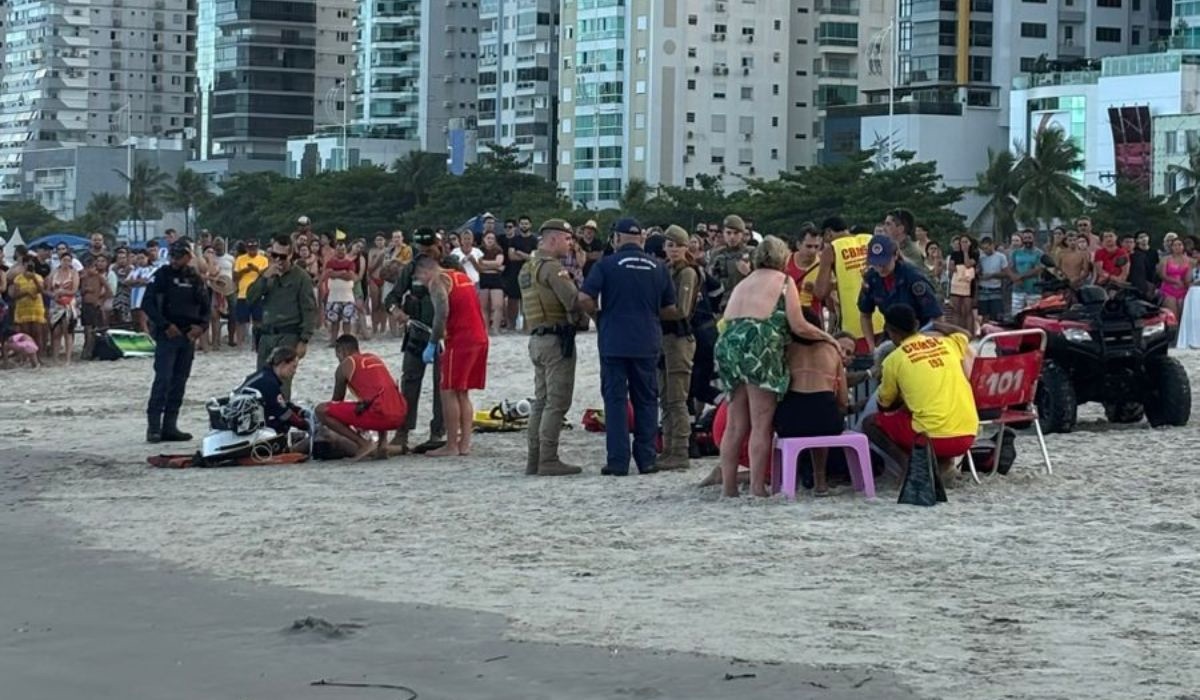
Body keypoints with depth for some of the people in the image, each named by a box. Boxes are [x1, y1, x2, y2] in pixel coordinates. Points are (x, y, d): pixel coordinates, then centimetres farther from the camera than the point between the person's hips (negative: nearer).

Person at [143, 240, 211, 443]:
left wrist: (201, 326, -4)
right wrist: (166, 325, -16)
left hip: (188, 336, 5)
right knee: (163, 379, -12)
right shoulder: (162, 275, -3)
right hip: (167, 335, -5)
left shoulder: (195, 279, 10)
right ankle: (154, 425, -10)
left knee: (179, 382, 6)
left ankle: (170, 426, 11)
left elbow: (205, 307, 16)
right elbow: (147, 304, -8)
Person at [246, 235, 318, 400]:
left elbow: (309, 311, -6)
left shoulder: (301, 277, -3)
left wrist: (304, 340, -12)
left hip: (288, 336, -6)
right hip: (266, 335, 6)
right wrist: (265, 278, -8)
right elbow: (250, 299, 4)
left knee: (282, 382, -14)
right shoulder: (266, 273, 13)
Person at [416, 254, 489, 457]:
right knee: (462, 394, 14)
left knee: (449, 392, -2)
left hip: (460, 340, -9)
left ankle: (451, 446, -3)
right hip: (480, 337, 9)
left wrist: (432, 344, -10)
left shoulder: (437, 281, -5)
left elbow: (442, 313, -17)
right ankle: (465, 443, 11)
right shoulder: (461, 276, 22)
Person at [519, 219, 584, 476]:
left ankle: (534, 459, 15)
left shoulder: (528, 268, 17)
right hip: (557, 338, -10)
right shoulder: (552, 267, -14)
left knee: (541, 400, 14)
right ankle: (548, 461, -10)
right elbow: (574, 300, -22)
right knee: (557, 402, -7)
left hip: (537, 338, 10)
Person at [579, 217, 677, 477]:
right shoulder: (658, 268, 5)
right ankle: (646, 459, 12)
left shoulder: (607, 265, -5)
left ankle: (617, 461, -2)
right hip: (648, 343, 2)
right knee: (646, 401, 11)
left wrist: (598, 315, 5)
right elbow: (671, 308, 10)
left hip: (614, 341, -2)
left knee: (615, 400, 2)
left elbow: (585, 298, -13)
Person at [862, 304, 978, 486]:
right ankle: (944, 464, 10)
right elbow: (964, 335, 38)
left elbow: (885, 405, 16)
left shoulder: (894, 360, 1)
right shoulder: (946, 343, 11)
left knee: (870, 423, 17)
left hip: (933, 437, -4)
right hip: (968, 437, 4)